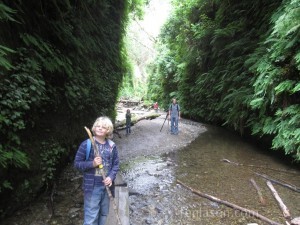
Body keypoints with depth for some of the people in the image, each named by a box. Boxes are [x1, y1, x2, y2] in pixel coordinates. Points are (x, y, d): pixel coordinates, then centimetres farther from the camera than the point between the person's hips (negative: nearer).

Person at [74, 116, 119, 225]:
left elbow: (116, 164, 5)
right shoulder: (86, 144, -11)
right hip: (92, 186, -4)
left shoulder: (112, 146, -1)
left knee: (105, 214, 21)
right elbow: (77, 163, -7)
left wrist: (111, 177, -11)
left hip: (107, 186, 4)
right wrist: (92, 163, -22)